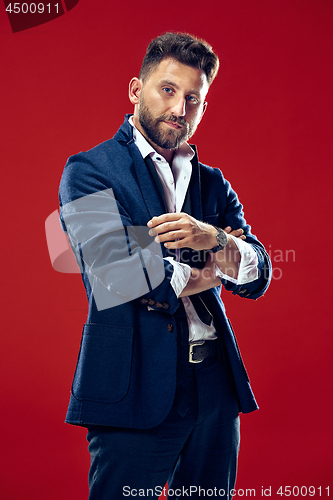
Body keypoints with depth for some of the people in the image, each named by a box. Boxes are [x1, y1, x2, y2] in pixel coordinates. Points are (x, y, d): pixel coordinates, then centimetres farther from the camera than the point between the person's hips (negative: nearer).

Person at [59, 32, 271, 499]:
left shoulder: (212, 183, 16)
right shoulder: (88, 171, -1)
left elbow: (258, 278, 6)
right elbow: (115, 275, -15)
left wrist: (215, 239, -15)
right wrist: (198, 276, 0)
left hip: (216, 388, 6)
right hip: (135, 390, -5)